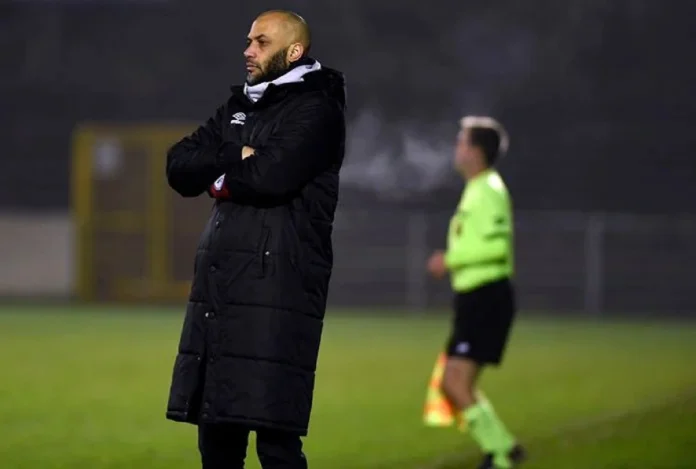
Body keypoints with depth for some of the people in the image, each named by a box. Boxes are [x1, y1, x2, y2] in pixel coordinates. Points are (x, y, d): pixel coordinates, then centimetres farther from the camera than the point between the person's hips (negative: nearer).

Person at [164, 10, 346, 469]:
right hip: (220, 283, 8)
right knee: (216, 431, 9)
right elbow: (179, 165, 10)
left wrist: (217, 176, 0)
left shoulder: (316, 110, -3)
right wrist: (236, 161, -6)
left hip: (276, 286, -8)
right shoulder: (239, 107, 21)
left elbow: (270, 176, -18)